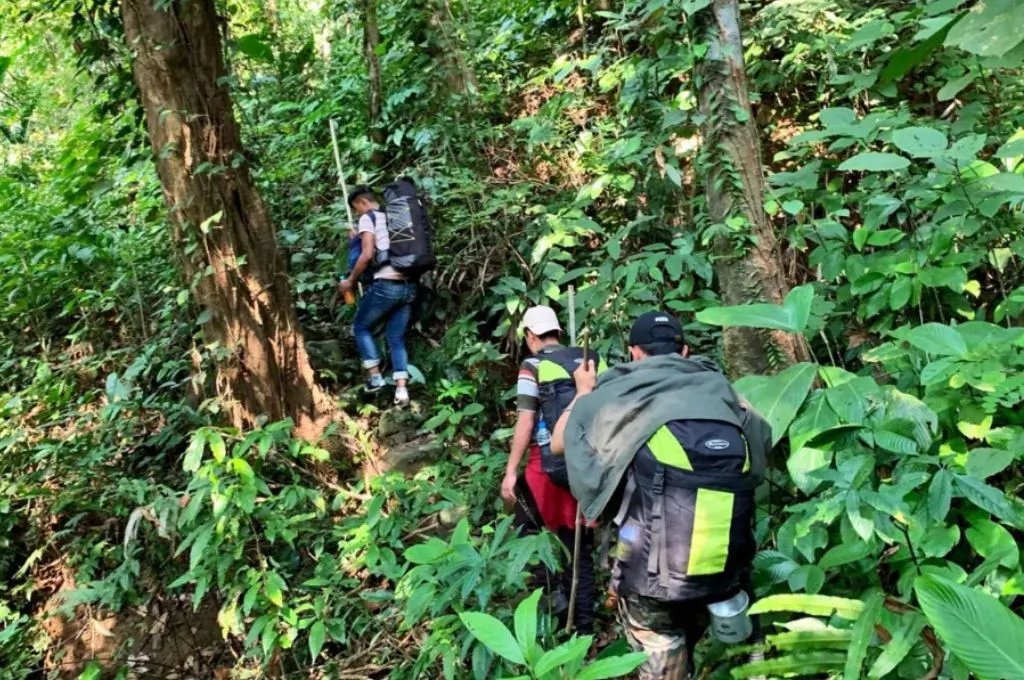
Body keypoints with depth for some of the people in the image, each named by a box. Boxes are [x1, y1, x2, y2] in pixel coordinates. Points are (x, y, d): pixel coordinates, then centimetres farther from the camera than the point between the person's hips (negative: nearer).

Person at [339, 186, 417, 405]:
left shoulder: (368, 218, 1)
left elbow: (367, 255, -11)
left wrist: (350, 280, 1)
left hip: (386, 285, -6)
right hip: (409, 286, 6)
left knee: (360, 327, 15)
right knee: (396, 338, 11)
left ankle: (375, 377, 10)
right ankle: (401, 389, 0)